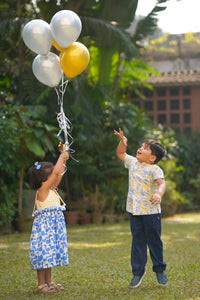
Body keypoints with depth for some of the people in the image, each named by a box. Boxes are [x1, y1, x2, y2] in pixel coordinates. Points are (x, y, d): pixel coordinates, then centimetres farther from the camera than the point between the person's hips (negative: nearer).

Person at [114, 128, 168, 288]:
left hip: (151, 211, -5)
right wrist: (123, 142, 6)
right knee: (137, 241, 8)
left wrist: (159, 194, -48)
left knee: (154, 241, 6)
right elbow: (120, 153, 25)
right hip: (135, 210, 5)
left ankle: (159, 270, 23)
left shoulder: (155, 169, -12)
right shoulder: (133, 162, 9)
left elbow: (161, 183, -28)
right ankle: (138, 272, 14)